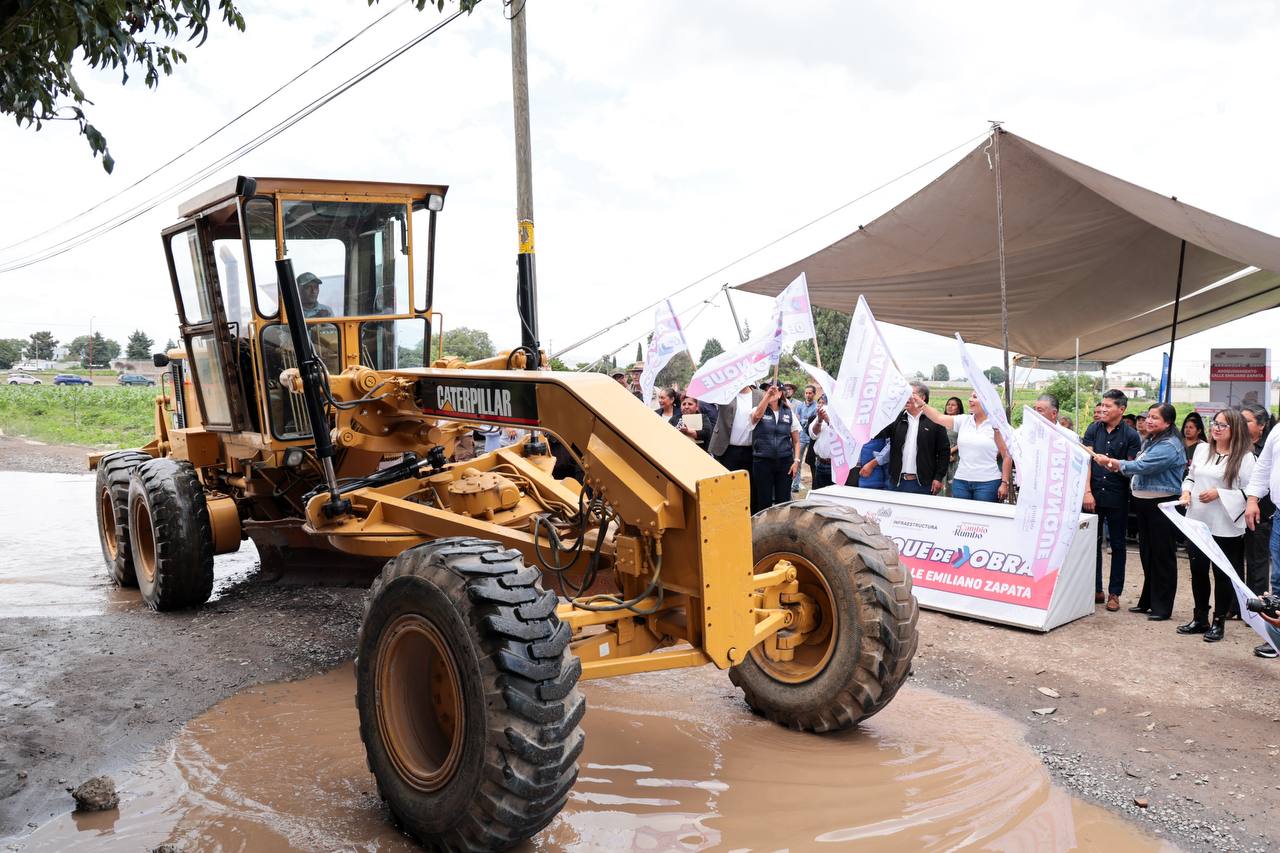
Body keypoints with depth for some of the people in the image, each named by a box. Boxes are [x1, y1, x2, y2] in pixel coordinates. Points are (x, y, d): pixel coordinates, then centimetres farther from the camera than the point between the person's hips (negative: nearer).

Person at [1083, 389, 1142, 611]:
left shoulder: (1130, 435, -2)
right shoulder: (1093, 429, 5)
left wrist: (1115, 464, -17)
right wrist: (1087, 491, -9)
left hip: (1117, 498, -2)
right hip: (1093, 495, 2)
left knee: (1117, 545, 7)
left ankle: (1114, 593, 15)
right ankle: (1095, 589, 17)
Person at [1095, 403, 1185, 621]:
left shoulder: (1169, 446, -16)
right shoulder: (1149, 441, 12)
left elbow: (1142, 466, -23)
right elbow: (1140, 467, 15)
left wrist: (1111, 462, -18)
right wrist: (1117, 466, -2)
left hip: (1162, 503, -9)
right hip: (1144, 502, 9)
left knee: (1162, 555, 0)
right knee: (1146, 553, 15)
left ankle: (1162, 607, 8)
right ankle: (1147, 601, 25)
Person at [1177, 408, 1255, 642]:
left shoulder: (1244, 457, -9)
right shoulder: (1201, 449, 8)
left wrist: (1219, 494, -19)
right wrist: (1186, 491, -1)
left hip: (1225, 527, -5)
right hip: (1197, 522, 5)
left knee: (1223, 575, 7)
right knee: (1198, 572, 13)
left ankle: (1218, 622, 19)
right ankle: (1200, 618, 27)